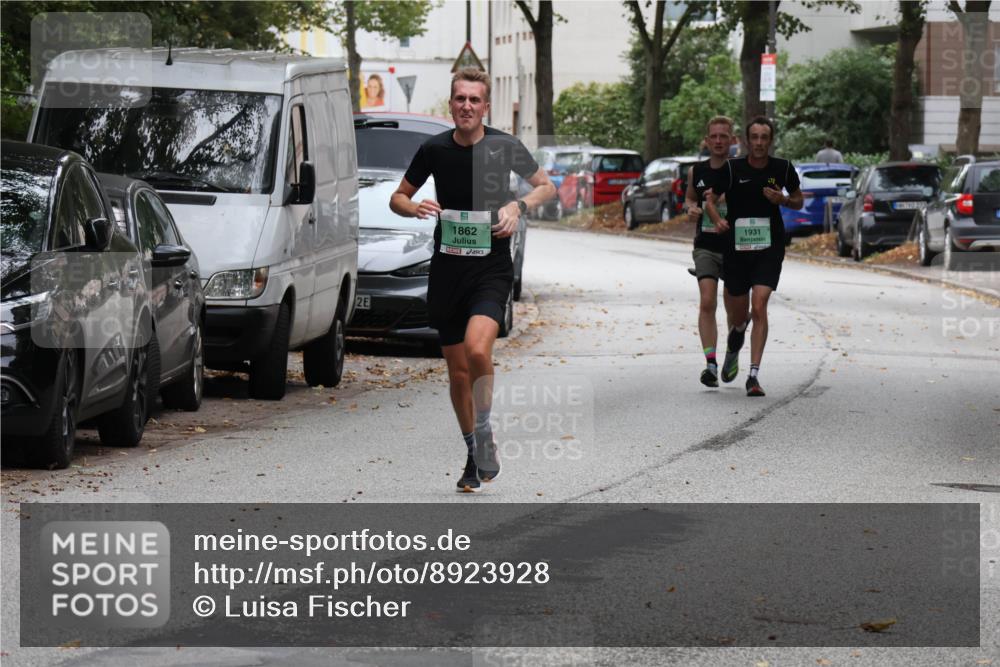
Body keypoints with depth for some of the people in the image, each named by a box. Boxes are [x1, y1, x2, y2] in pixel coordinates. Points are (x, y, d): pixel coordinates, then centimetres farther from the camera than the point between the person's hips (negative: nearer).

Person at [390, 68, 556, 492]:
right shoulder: (434, 149, 1)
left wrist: (518, 205, -9)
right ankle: (474, 456, 25)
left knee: (477, 349, -26)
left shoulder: (504, 147, -4)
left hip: (491, 268, -3)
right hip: (446, 269, 3)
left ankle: (484, 433, -3)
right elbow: (398, 198, 12)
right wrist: (416, 208, -11)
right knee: (457, 370, 8)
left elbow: (546, 186, 10)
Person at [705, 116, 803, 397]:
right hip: (736, 246, 1)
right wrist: (718, 220, -18)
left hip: (769, 247, -1)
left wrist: (782, 200, -9)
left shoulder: (783, 169, -2)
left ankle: (754, 375, -17)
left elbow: (798, 201, 13)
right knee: (738, 315, 10)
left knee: (759, 307, -18)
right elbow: (711, 200, 3)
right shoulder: (732, 168, -6)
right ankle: (734, 345, 48)